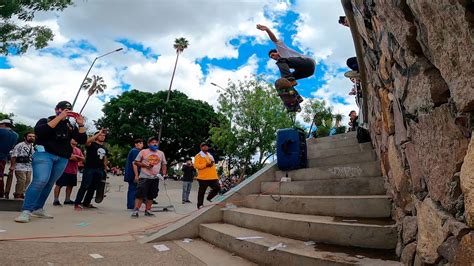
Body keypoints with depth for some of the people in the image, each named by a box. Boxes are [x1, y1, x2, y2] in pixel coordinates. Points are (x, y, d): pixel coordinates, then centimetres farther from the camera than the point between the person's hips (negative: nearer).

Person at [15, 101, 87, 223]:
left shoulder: (71, 126, 16)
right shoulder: (45, 120, 7)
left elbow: (82, 140, 8)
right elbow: (39, 131, -16)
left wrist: (81, 124, -5)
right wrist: (59, 117, -17)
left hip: (62, 159, 5)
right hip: (44, 154, -4)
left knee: (49, 184, 7)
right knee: (40, 181, -21)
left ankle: (38, 209, 17)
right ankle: (26, 211, -16)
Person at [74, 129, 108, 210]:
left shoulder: (104, 148, 18)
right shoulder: (92, 144, -1)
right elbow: (88, 141, -25)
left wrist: (105, 169, 18)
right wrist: (99, 133, -22)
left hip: (99, 170, 6)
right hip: (89, 169, -6)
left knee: (93, 188, 9)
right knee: (84, 186, -9)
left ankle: (86, 203, 19)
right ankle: (77, 203, -3)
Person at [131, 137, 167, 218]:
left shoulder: (161, 153, 11)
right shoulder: (143, 152, 0)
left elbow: (164, 164, 16)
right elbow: (136, 162, 2)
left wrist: (164, 174, 1)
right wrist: (145, 165, -13)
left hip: (155, 178, 4)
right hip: (144, 177, -4)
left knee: (151, 195, 9)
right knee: (140, 194, -7)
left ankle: (147, 210, 19)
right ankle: (135, 210, -2)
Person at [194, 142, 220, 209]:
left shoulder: (210, 156, 21)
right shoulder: (198, 156, -1)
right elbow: (196, 165, -12)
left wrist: (216, 176, 13)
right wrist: (205, 165, -20)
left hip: (213, 177, 6)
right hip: (203, 178, -6)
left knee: (217, 188, 3)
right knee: (201, 192, 1)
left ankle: (209, 198, 21)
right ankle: (200, 205, 12)